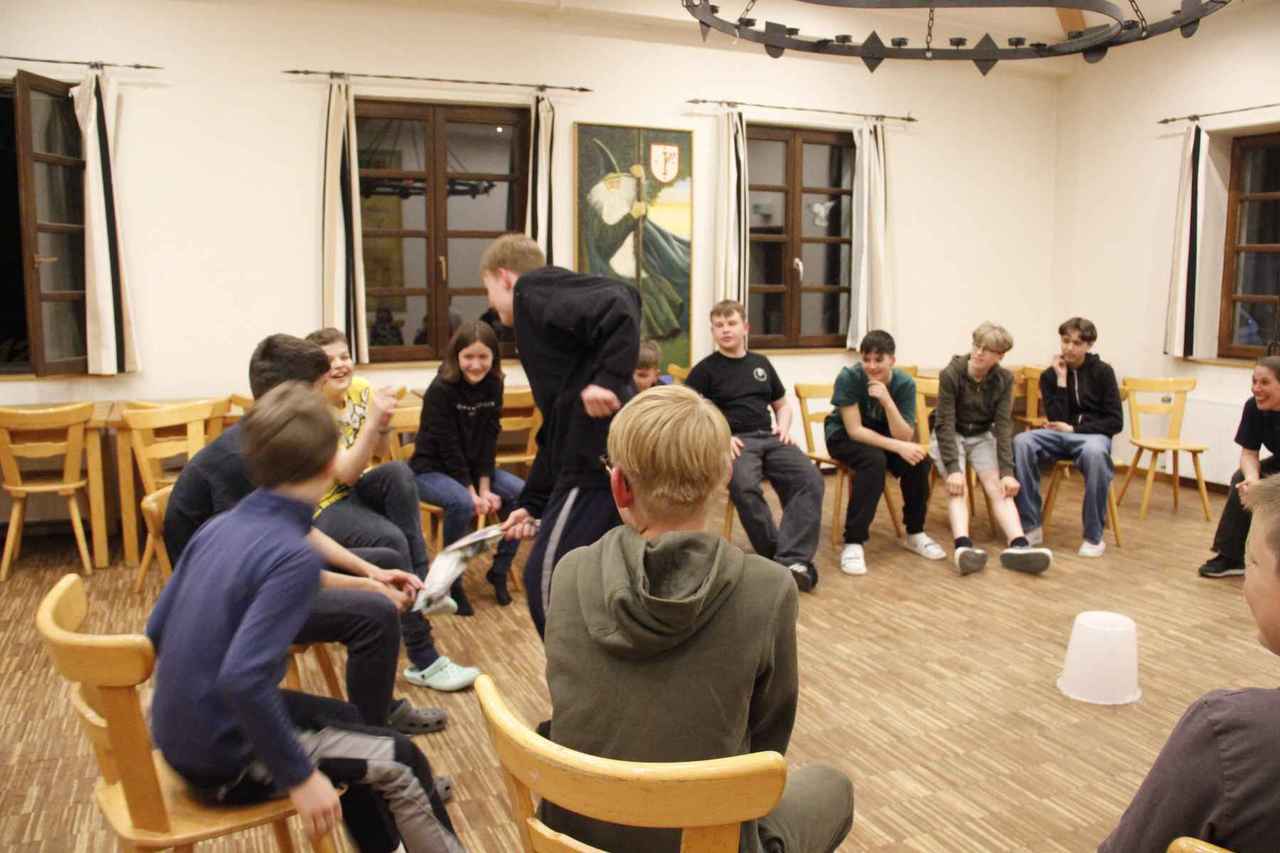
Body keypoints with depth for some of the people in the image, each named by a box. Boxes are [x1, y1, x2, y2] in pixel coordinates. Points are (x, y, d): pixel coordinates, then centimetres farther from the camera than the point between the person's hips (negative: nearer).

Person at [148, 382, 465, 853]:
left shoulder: (216, 527, -2)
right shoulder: (294, 556, -25)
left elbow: (157, 631, 6)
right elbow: (242, 679, -33)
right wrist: (300, 776, -23)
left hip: (182, 734, 8)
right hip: (225, 758, -8)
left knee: (345, 718, 26)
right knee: (400, 761, 4)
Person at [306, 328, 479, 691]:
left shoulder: (360, 389, -1)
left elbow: (378, 457, 6)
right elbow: (346, 473, -26)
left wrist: (383, 424, -16)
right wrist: (371, 420, -33)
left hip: (354, 492, 6)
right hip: (321, 507, -5)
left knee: (399, 472, -28)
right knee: (390, 540, -31)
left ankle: (421, 583, -24)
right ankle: (422, 661, -24)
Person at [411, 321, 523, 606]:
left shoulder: (493, 385, -4)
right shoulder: (441, 390, -20)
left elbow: (488, 441, -6)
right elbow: (449, 448, -21)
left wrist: (485, 489, -15)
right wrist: (473, 494, -22)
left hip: (473, 467, 6)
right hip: (432, 469, -6)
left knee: (522, 493, -13)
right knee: (462, 503, -34)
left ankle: (499, 570, 2)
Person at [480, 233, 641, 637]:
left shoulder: (534, 290, -1)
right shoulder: (542, 318, 26)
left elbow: (620, 303, -21)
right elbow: (558, 429, 27)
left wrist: (609, 379, -27)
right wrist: (532, 503, 26)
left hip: (600, 459, -10)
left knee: (546, 578, -1)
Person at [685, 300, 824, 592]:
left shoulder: (761, 364, 22)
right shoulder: (705, 369, 8)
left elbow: (782, 405, 30)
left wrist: (784, 426, 8)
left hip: (769, 437, 4)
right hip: (733, 441, -4)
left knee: (810, 479, -25)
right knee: (745, 486, -37)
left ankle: (792, 560, -32)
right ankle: (775, 554, -21)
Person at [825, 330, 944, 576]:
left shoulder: (905, 383, -17)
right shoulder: (848, 377, -25)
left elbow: (905, 438, -22)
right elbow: (855, 430, -26)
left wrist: (887, 401, -37)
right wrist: (898, 447, -36)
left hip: (883, 437, 3)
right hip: (845, 437, -3)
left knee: (918, 459, -24)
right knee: (874, 461, -35)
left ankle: (915, 533, -3)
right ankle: (853, 542, -30)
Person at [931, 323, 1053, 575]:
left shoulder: (1004, 379, -11)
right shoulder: (950, 374, -20)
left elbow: (1003, 425, -13)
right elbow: (945, 423, -22)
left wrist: (1007, 470, -23)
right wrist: (953, 467, -31)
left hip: (982, 436, 3)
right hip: (949, 436, -3)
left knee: (998, 486, -22)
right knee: (956, 486, -28)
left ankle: (1018, 546, -43)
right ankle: (963, 546, -49)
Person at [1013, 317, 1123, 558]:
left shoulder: (1102, 371, 0)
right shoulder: (1050, 375, 4)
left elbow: (1115, 421, -4)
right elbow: (1056, 421, -7)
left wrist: (1074, 429, -12)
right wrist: (1061, 381, -11)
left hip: (1093, 434, -2)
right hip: (1061, 435, 2)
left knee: (1095, 452, -40)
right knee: (1021, 442, -29)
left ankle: (1094, 535, -26)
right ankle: (1031, 526, -23)